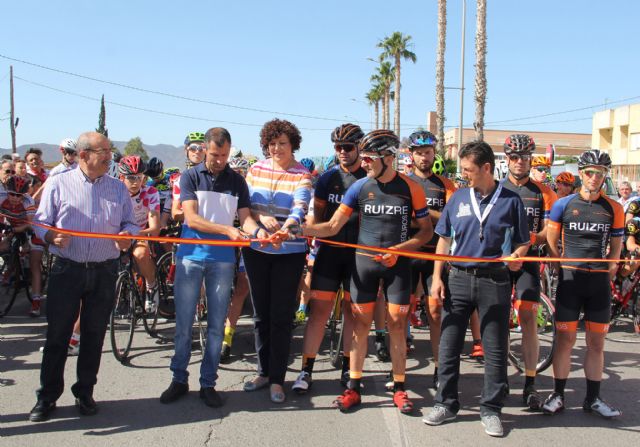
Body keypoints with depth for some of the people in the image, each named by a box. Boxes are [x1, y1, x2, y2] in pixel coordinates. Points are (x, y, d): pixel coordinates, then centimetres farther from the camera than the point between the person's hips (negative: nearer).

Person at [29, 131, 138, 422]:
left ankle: (84, 393, 23)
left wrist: (127, 235, -12)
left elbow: (130, 223, 10)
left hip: (104, 272, 2)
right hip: (66, 269, -2)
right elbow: (41, 223, 1)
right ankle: (47, 396, 15)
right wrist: (52, 236, -20)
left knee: (94, 335, 9)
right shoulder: (58, 184, 2)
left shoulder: (118, 188, 9)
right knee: (57, 334, 2)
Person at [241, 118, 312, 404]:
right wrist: (261, 217, -16)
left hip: (289, 252, -3)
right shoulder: (256, 169, 8)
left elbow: (300, 209, -19)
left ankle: (277, 379, 9)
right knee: (261, 313, 11)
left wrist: (285, 228, -40)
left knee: (281, 316, -1)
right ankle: (264, 371, 25)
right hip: (256, 249, 4)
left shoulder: (302, 175, -4)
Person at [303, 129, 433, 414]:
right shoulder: (359, 187, -1)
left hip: (398, 263, -1)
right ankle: (353, 388, 14)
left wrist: (398, 249, -13)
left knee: (397, 325, 3)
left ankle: (399, 389, 16)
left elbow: (426, 230, 1)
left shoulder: (410, 188, -5)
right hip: (364, 262, 2)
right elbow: (332, 226, -3)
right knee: (360, 325, 5)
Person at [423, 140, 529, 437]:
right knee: (448, 345, 6)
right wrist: (437, 277, 4)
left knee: (495, 349, 4)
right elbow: (444, 239, 11)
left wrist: (516, 255, -17)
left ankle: (490, 410, 17)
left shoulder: (511, 201, 0)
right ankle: (446, 404, 20)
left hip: (495, 281, -2)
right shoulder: (458, 198, 6)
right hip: (458, 278, 3)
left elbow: (522, 243, 6)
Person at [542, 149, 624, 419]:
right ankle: (558, 395, 10)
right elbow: (551, 242, 7)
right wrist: (562, 271, 4)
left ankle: (592, 399, 17)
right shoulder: (563, 205, 1)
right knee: (565, 339, -1)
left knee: (596, 342, 6)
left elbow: (615, 248, 13)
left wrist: (607, 274, 6)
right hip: (570, 279, -2)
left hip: (599, 282, 2)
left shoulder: (614, 209, 5)